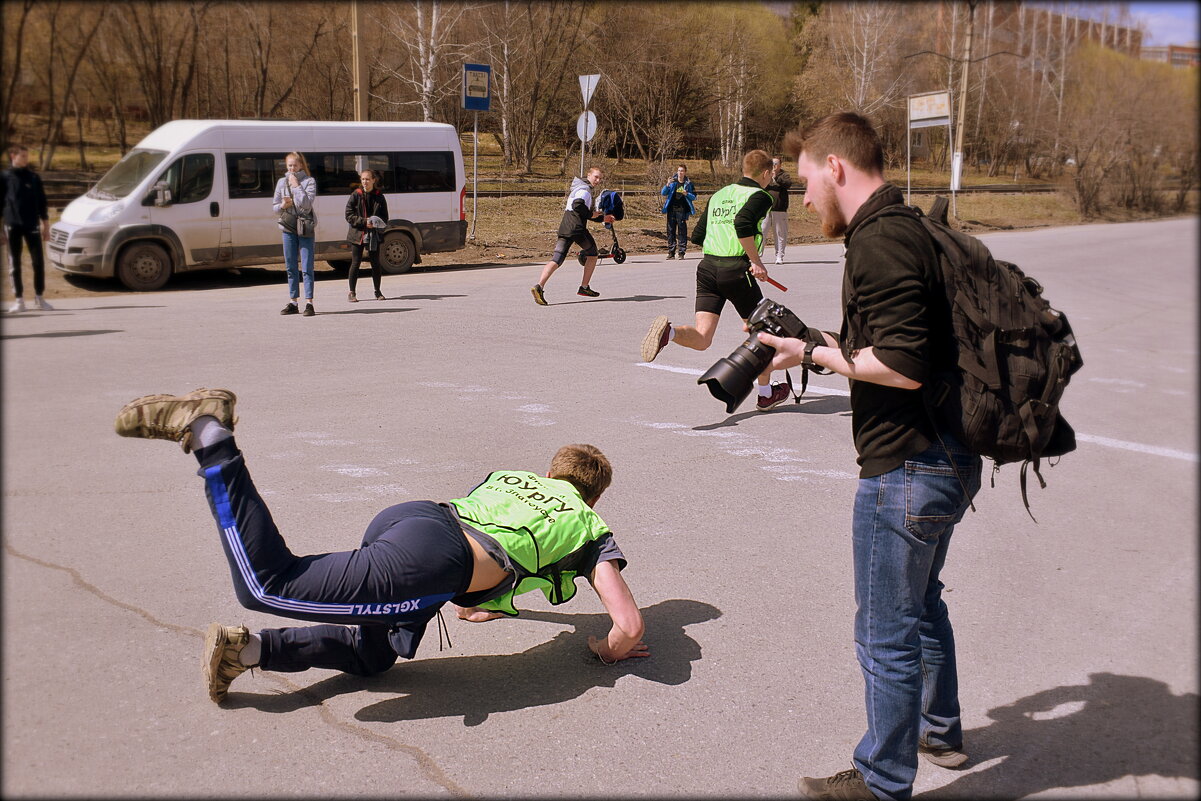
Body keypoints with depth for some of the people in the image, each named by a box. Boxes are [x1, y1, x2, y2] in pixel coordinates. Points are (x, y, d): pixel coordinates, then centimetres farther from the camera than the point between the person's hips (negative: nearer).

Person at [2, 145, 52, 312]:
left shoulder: (34, 177, 9)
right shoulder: (5, 177, 3)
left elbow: (42, 202, 11)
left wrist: (46, 225, 8)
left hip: (32, 225, 1)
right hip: (12, 226, -1)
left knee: (38, 261, 0)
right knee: (14, 264, 2)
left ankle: (39, 297, 10)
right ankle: (18, 299, 7)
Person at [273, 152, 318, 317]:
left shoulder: (309, 181, 0)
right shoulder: (282, 182, 11)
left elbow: (307, 203, -14)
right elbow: (275, 207, 14)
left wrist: (296, 186, -11)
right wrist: (283, 205, -7)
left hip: (305, 227, -4)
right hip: (288, 227, 4)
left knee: (307, 267, -7)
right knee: (291, 267, 8)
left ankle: (309, 303, -7)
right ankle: (293, 302, 15)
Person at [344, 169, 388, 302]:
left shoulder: (379, 197, 5)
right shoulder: (355, 195, -1)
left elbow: (385, 217, 8)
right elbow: (349, 215, -4)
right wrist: (364, 222, -16)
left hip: (374, 235, 2)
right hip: (357, 234, -2)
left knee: (375, 263, 6)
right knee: (355, 263, 0)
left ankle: (377, 291, 18)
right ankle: (351, 293, 7)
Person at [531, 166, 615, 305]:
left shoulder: (579, 188, 29)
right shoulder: (584, 190, -4)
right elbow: (577, 205, -23)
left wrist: (603, 218, 34)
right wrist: (591, 215, -9)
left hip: (564, 228, 8)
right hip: (576, 228, -8)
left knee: (557, 260, -4)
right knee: (592, 254, 13)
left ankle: (539, 286, -22)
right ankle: (584, 287, 16)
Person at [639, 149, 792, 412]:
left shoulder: (718, 195, 19)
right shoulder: (760, 196, -1)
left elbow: (697, 236, 19)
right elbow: (742, 223, -22)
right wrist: (756, 260, -15)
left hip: (707, 266, 5)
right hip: (736, 270, -5)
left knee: (701, 339, 0)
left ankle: (668, 331, -32)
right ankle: (766, 394, 26)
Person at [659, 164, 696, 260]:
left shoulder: (688, 183, 5)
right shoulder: (673, 182, 7)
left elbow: (694, 197, 6)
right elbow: (663, 193, 2)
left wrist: (686, 194, -13)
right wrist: (667, 185, -16)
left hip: (682, 210, -2)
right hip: (671, 209, 2)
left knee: (682, 230, -3)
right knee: (671, 230, 3)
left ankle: (681, 252, 2)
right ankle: (671, 252, 9)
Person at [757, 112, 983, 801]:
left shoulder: (880, 242, -20)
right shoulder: (906, 229, 12)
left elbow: (904, 366, -26)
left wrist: (815, 354, -15)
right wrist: (835, 346, 9)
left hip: (907, 470, -11)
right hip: (944, 459, 11)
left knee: (887, 633, 5)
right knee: (921, 603, 27)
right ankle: (940, 730, 47)